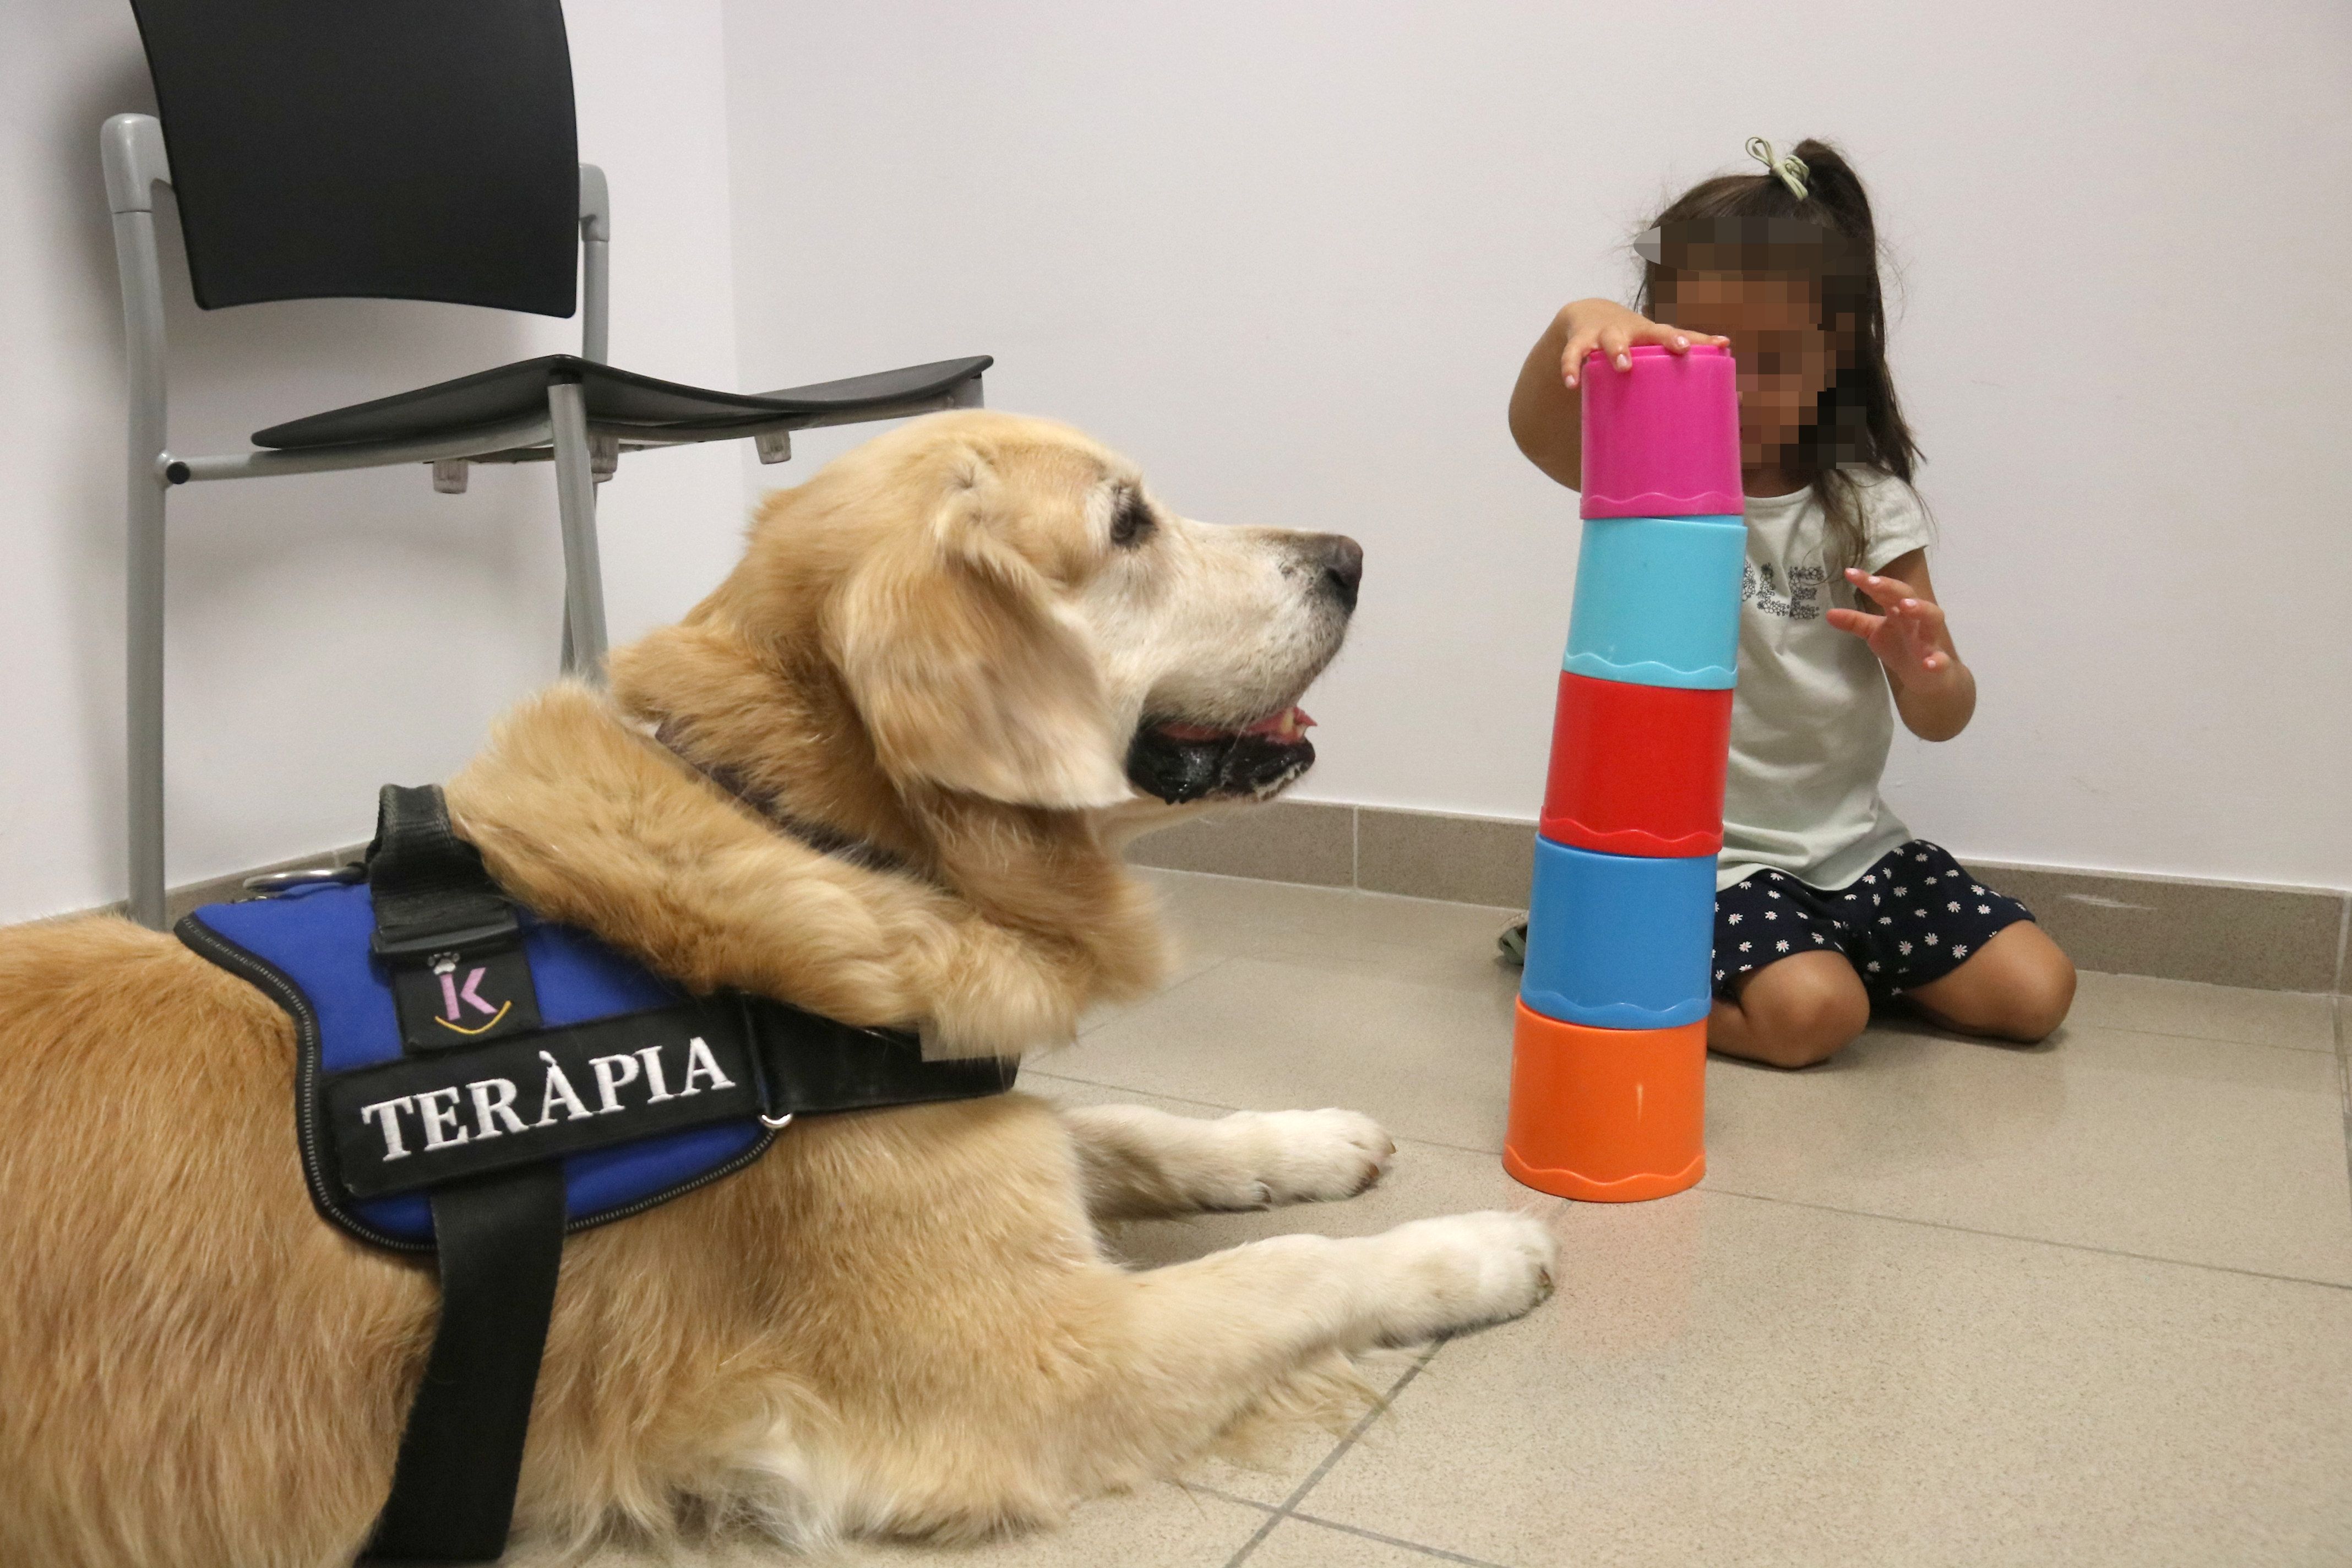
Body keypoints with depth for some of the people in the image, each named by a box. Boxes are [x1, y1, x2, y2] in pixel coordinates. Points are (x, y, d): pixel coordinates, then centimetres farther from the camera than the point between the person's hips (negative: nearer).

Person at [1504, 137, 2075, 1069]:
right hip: (1699, 852, -4)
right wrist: (1575, 327, -52)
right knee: (1809, 1014, -25)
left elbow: (1942, 720, -2)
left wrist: (1923, 667, -26)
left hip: (1849, 842, 5)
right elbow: (1536, 428, -31)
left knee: (2035, 991, -1)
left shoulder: (1866, 505, 0)